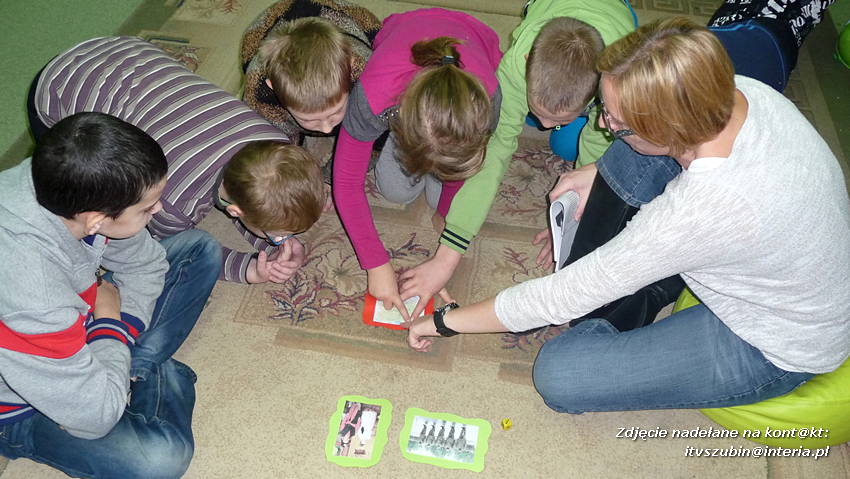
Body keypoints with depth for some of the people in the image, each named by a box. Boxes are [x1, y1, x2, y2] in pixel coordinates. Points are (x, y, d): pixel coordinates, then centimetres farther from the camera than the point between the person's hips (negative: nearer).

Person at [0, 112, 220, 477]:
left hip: (76, 332, 7)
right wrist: (109, 321, -18)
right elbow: (95, 415, -30)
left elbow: (146, 263, -1)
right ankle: (161, 376, -2)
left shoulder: (61, 187, -22)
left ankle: (133, 370, -7)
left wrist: (123, 332, -13)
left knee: (199, 248, 0)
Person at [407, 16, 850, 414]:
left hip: (775, 351, -7)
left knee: (557, 376, -16)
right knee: (625, 158, -3)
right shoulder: (742, 92, -20)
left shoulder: (700, 210, -41)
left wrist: (445, 321, -17)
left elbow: (566, 297, -30)